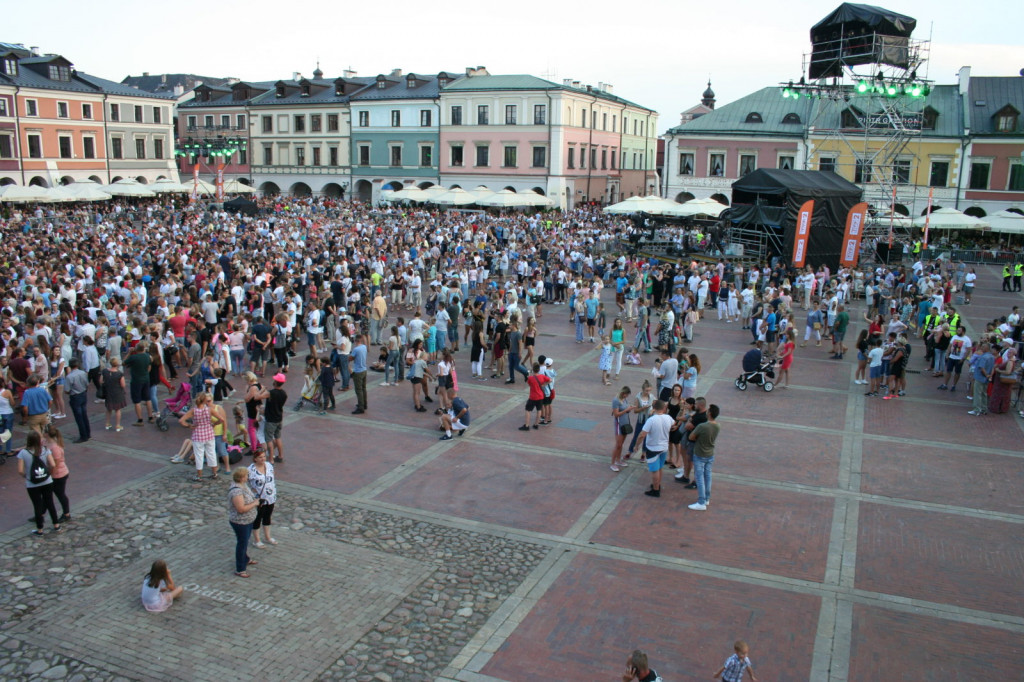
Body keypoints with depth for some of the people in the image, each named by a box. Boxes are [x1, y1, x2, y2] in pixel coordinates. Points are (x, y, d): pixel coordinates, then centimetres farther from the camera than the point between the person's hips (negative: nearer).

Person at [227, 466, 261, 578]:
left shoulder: (243, 485, 0)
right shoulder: (236, 491, -31)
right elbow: (241, 509, -34)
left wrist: (255, 501, 2)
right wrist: (254, 504, -23)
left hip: (248, 520, 10)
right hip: (240, 522, -10)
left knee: (245, 541, 27)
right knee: (242, 544, 4)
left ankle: (246, 559, 48)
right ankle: (240, 569, 17)